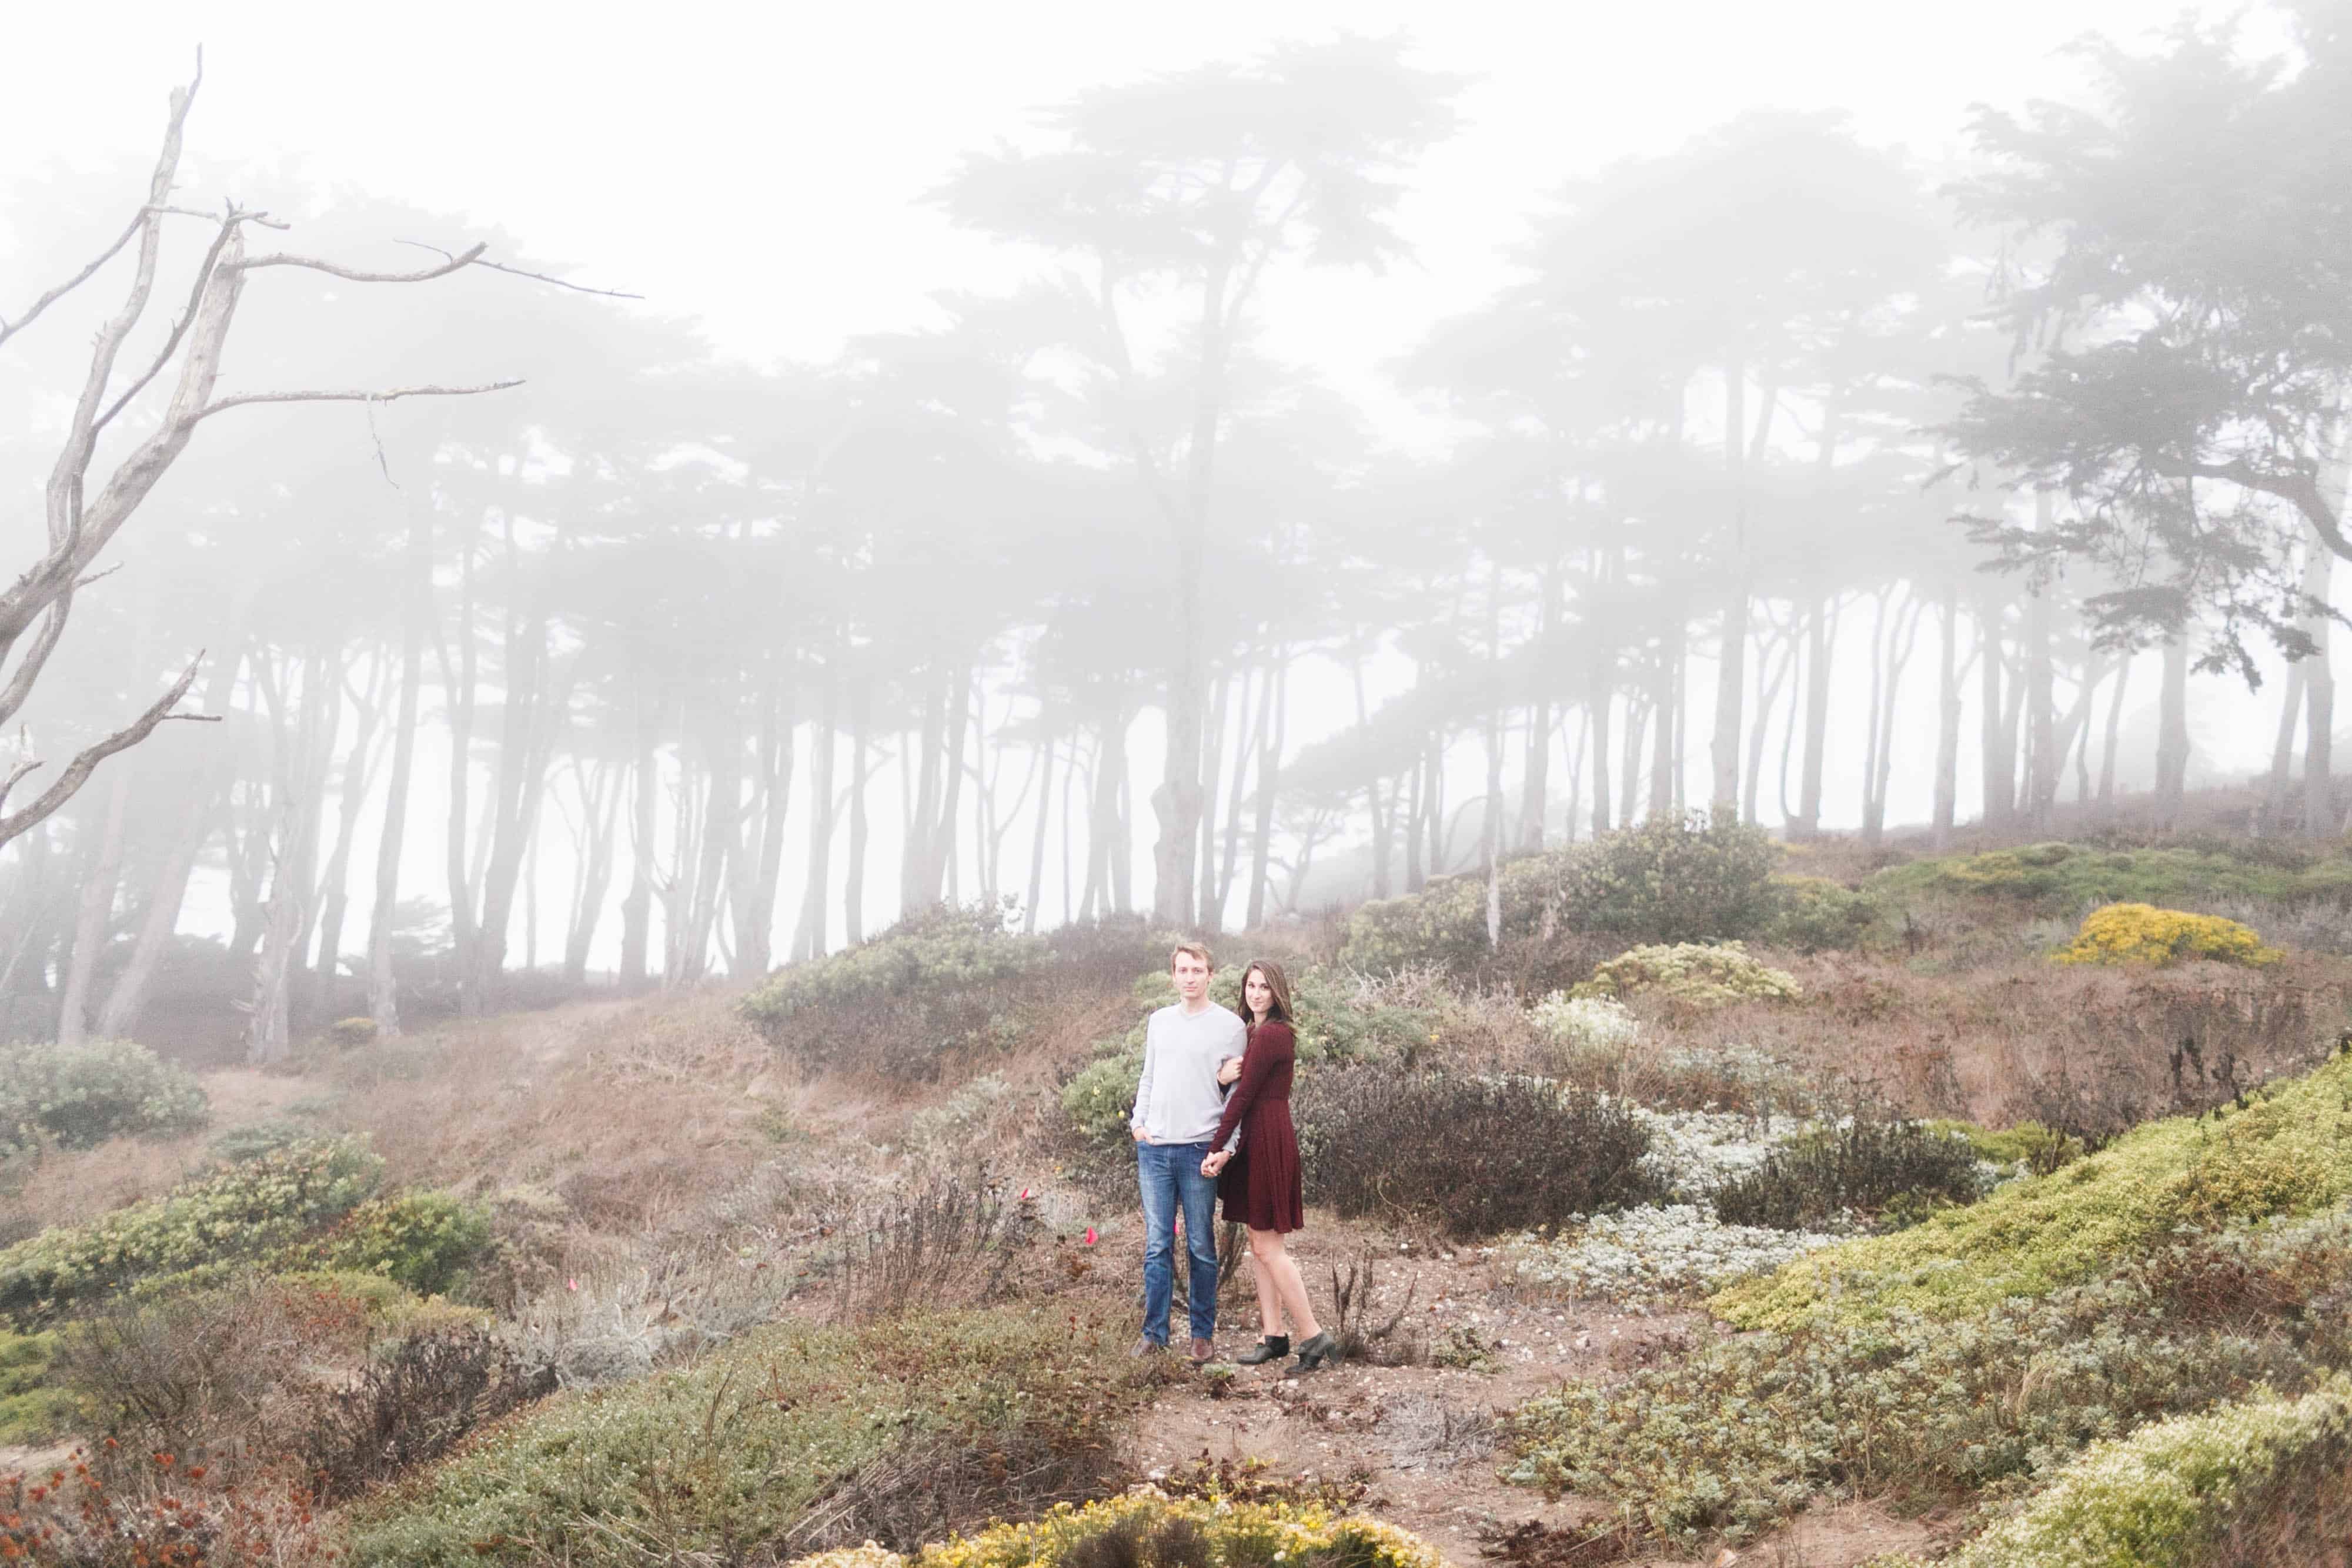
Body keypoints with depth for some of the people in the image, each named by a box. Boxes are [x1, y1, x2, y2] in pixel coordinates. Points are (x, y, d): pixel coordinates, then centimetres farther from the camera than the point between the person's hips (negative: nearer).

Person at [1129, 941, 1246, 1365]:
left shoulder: (1229, 1025, -1)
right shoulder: (1159, 1021, 14)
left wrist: (1226, 1148, -9)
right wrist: (1138, 1121, 7)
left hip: (1199, 1150, -4)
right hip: (1154, 1148, 4)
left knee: (1202, 1247, 3)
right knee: (1157, 1246, 6)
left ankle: (1203, 1334, 11)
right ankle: (1155, 1332, 12)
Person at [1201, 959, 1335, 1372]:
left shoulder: (1270, 1035, -14)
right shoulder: (1257, 1032, 16)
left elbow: (1244, 1094, -17)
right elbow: (1247, 1090, 7)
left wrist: (1217, 1147, -16)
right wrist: (1223, 1075, -17)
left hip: (1267, 1141, -10)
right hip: (1259, 1140, 10)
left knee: (1267, 1246, -7)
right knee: (1261, 1245, 11)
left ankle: (1313, 1337, -5)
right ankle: (1274, 1337, 15)